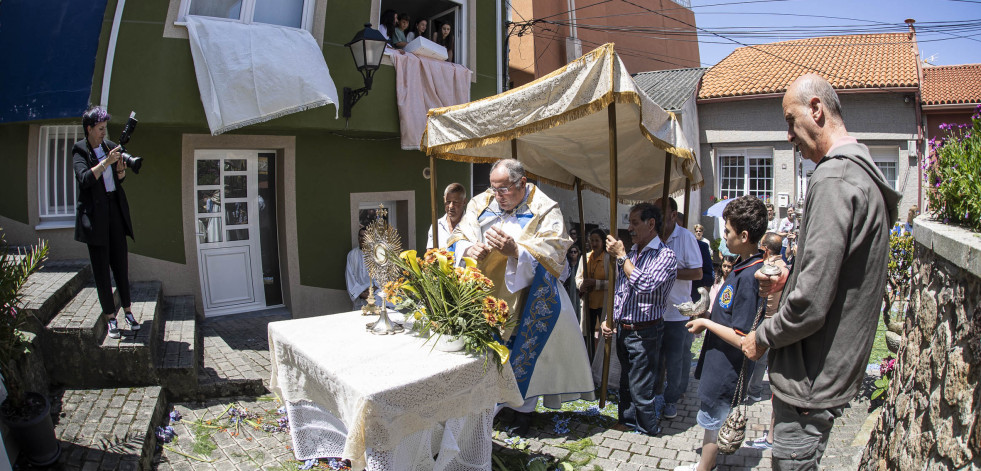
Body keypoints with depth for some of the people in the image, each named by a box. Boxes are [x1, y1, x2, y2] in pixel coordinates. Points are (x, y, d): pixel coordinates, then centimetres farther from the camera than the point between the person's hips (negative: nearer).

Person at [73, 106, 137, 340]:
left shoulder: (110, 146, 10)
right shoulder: (79, 150, -4)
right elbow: (85, 178, -19)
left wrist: (121, 169, -6)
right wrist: (106, 162, -26)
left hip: (115, 209, 4)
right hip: (94, 213, -4)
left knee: (121, 261, 6)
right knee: (101, 266, 1)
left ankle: (128, 311, 15)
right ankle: (110, 317, 6)